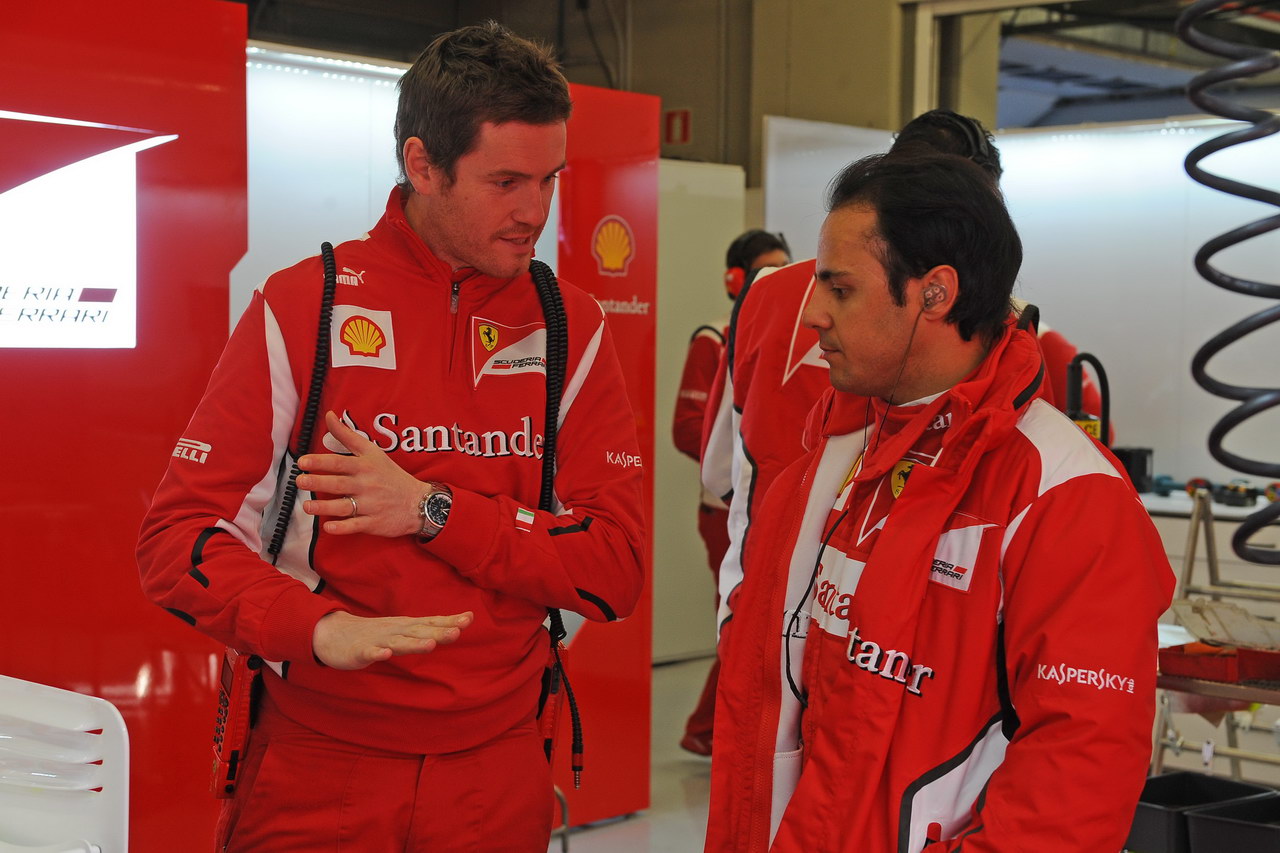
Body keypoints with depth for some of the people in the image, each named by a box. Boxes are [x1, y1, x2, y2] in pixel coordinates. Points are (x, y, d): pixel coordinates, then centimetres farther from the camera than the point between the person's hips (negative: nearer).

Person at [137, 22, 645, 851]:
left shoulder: (572, 329, 1)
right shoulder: (301, 306, -5)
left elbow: (615, 567, -6)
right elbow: (178, 536, -9)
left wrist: (434, 513, -18)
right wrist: (318, 627, -27)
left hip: (497, 772, 2)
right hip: (316, 771, -2)